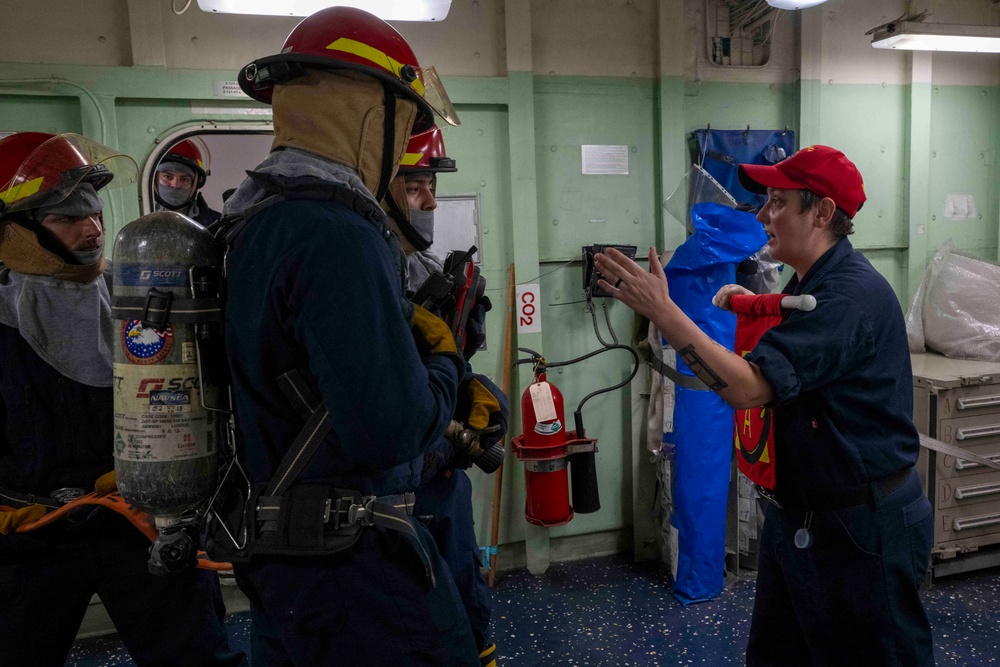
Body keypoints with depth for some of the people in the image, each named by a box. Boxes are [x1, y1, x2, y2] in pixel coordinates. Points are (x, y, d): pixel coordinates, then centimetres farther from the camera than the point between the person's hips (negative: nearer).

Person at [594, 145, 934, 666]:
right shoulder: (810, 282, 8)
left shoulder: (852, 292, -25)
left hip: (860, 526, -9)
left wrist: (661, 310, -31)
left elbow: (748, 388, -32)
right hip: (796, 516, 9)